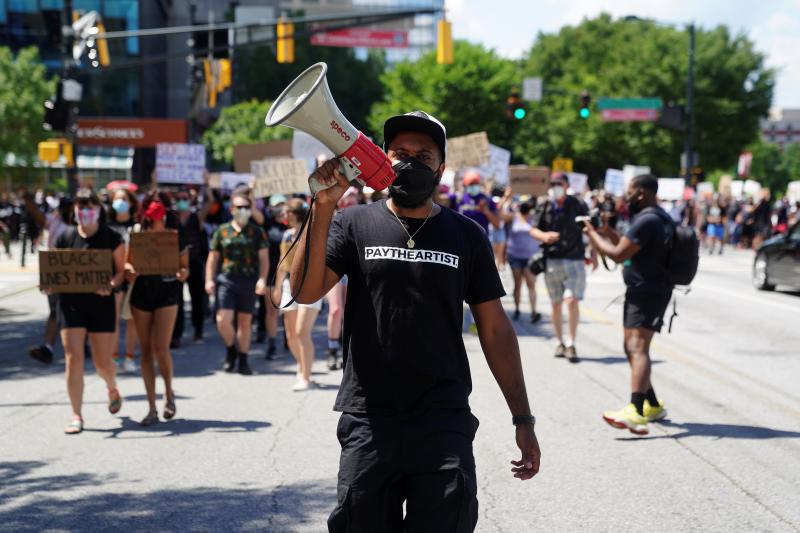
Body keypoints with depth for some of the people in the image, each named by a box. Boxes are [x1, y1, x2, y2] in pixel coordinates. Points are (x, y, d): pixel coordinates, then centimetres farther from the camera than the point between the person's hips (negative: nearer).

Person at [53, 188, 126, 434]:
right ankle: (76, 415, 1)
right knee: (73, 359, -6)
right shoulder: (65, 238, 5)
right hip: (71, 303, 1)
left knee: (102, 362, 4)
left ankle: (112, 388, 40)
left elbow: (121, 270, -1)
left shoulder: (112, 238, 0)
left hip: (101, 303, -1)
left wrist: (111, 285, -21)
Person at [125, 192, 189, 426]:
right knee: (146, 350, 4)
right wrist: (130, 271, -16)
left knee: (160, 348, -12)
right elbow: (127, 262, 6)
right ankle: (152, 408, 10)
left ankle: (169, 392, 16)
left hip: (167, 292, -2)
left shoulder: (176, 236, 1)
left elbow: (184, 265, 5)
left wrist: (182, 273, -17)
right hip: (141, 292, 2)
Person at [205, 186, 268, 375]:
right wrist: (209, 280, 1)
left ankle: (243, 360, 17)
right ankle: (231, 351, 14)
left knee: (245, 322, 6)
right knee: (223, 319, -12)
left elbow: (264, 258, 1)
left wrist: (262, 279, -13)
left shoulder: (256, 232, 5)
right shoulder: (222, 231, 7)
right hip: (227, 279, 0)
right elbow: (213, 257, 10)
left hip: (249, 281, 0)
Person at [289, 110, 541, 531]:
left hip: (444, 424, 0)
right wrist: (323, 207, -19)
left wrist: (523, 418, 4)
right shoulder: (354, 224, 5)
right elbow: (306, 291, -9)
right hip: (368, 422, 0)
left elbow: (495, 329, 8)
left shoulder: (465, 236, 7)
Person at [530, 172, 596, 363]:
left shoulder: (578, 206, 0)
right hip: (552, 261, 3)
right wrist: (544, 236, -12)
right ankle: (560, 342, 22)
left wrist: (593, 254, 3)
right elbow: (533, 230, 10)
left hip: (574, 260, -2)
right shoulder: (545, 207, 4)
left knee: (572, 301, -15)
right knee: (556, 304, 9)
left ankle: (571, 344, -9)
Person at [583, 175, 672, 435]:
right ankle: (653, 406, 32)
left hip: (646, 292, -11)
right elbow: (629, 248, 28)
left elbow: (618, 254, -18)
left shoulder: (646, 221, -17)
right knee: (632, 348, 20)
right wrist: (608, 231, 16)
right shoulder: (659, 218, 18)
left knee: (637, 347, -23)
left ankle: (635, 412, -38)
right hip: (644, 290, 11)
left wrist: (593, 234, -4)